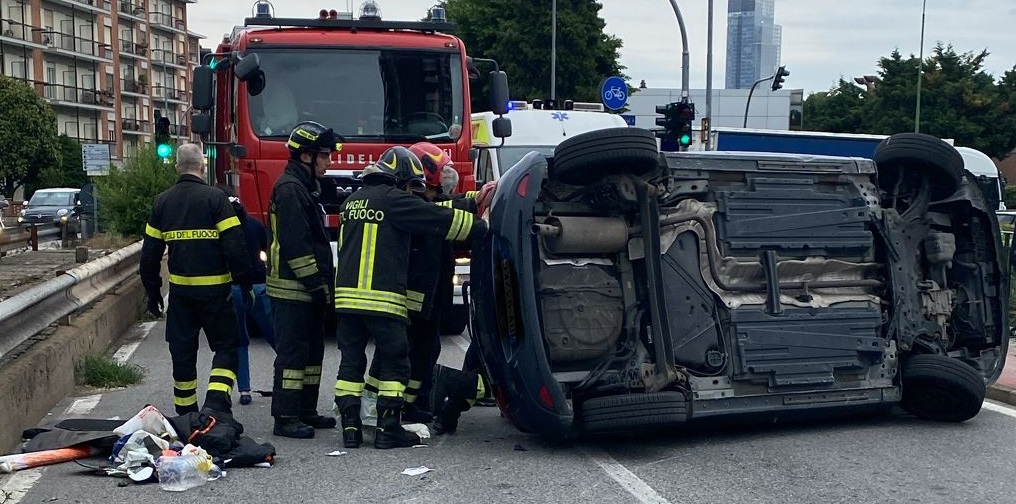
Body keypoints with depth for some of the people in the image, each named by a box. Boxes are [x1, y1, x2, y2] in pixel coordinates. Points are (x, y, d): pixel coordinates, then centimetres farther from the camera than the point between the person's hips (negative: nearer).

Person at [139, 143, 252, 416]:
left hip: (179, 290, 4)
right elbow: (234, 246, -13)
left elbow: (150, 253, 9)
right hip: (214, 289, -4)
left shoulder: (162, 202, 6)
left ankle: (185, 414, 19)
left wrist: (153, 292, 16)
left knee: (182, 352, 12)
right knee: (226, 346, 7)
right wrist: (245, 284, -6)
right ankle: (216, 403, -9)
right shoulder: (215, 198, -8)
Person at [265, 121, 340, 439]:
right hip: (292, 290, -10)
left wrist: (324, 282, 19)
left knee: (312, 351, 14)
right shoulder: (290, 189, -15)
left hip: (309, 290, 10)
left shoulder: (307, 187, 19)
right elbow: (295, 243, -22)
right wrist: (317, 283, -20)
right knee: (293, 353, -7)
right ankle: (285, 418, -3)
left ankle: (306, 411, 22)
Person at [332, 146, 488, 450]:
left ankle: (350, 427, 9)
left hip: (346, 295, 7)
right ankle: (388, 429, 2)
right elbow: (442, 219, -5)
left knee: (351, 361, 10)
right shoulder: (394, 199, -5)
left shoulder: (352, 202, 18)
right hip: (383, 298, -7)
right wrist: (480, 226, 4)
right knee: (395, 362, 3)